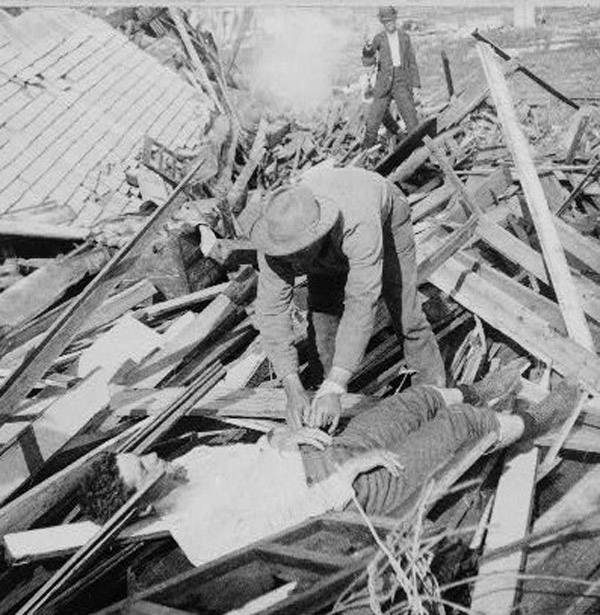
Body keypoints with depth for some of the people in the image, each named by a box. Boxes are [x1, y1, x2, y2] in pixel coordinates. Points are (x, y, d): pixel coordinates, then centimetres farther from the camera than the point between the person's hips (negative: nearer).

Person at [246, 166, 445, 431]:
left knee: (405, 315, -5)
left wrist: (333, 390, -57)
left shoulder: (359, 224, -50)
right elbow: (271, 311, -38)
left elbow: (362, 305, -53)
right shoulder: (278, 232, -38)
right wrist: (293, 389, -47)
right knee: (321, 316, -8)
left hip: (385, 218, -2)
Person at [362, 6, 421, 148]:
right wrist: (367, 51, -27)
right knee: (375, 115, 0)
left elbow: (412, 61, 10)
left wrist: (415, 83, 5)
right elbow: (368, 62, -5)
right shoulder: (378, 39, 1)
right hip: (384, 82, 0)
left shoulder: (404, 37, 5)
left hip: (402, 82, 0)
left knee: (409, 112, -6)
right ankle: (367, 147, 13)